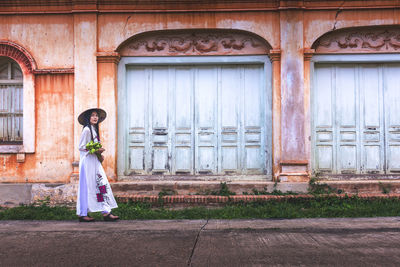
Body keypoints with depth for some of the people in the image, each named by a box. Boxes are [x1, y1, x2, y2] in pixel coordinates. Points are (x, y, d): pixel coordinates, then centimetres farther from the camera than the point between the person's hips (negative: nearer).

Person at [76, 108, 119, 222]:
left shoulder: (94, 129, 17)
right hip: (88, 161, -9)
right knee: (88, 186, -4)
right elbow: (81, 147, -13)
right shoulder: (86, 130, -10)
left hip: (94, 161, 9)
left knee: (102, 184, 3)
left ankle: (106, 212, 3)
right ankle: (83, 214, 3)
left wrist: (99, 154, 7)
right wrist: (95, 150, -18)